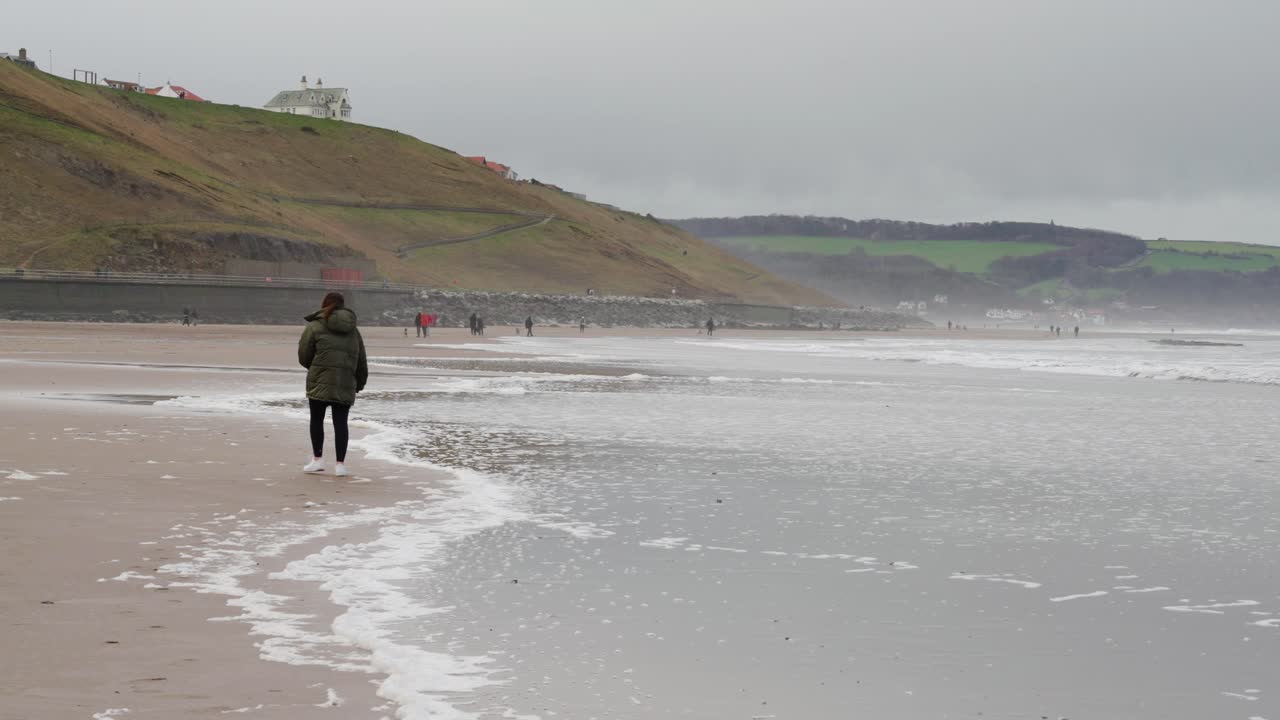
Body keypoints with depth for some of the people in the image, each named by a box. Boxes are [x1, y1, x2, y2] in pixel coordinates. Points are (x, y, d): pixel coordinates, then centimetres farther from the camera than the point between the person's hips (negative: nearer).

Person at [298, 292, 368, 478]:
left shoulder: (315, 327, 1)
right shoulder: (353, 331, 14)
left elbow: (304, 357, 2)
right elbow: (362, 361, 14)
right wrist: (359, 383, 22)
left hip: (320, 382, -3)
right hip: (346, 385, 3)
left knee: (317, 419, 10)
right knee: (340, 422, 6)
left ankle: (317, 459, 11)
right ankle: (340, 464, 4)